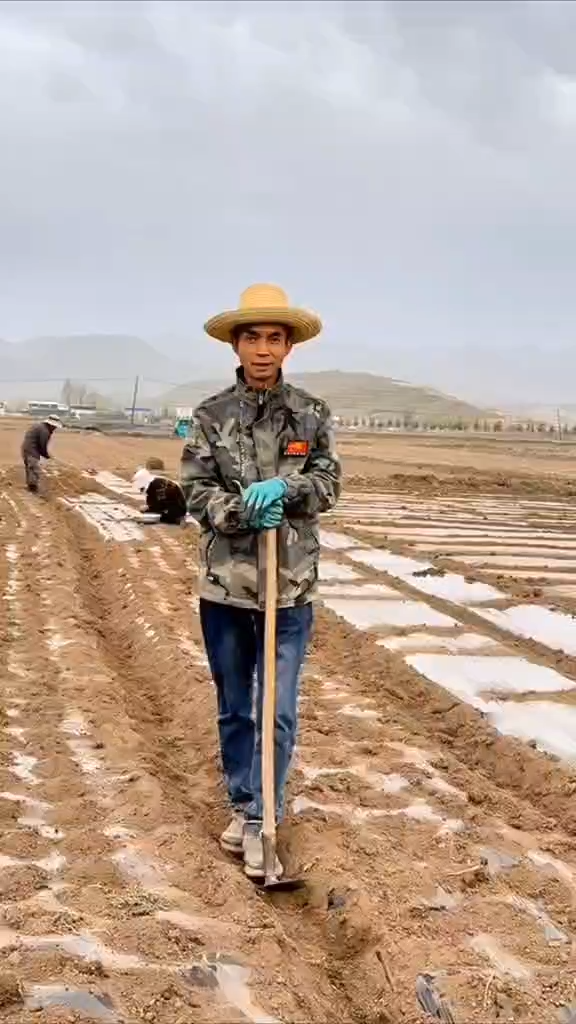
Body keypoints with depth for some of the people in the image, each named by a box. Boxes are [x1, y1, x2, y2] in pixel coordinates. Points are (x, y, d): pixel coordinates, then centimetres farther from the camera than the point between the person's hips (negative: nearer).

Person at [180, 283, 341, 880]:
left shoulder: (312, 415, 1)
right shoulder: (211, 416, 1)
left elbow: (327, 486, -1)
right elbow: (195, 490, -2)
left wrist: (283, 488, -20)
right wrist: (242, 512, -19)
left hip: (290, 585, -1)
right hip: (224, 583, 1)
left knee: (279, 713, -1)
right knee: (233, 708, 14)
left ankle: (260, 823, 10)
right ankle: (241, 806, 31)